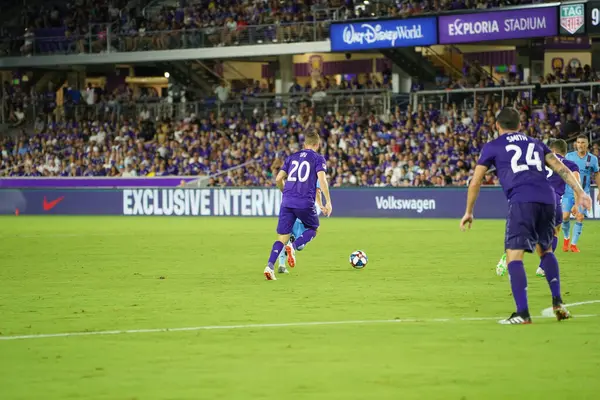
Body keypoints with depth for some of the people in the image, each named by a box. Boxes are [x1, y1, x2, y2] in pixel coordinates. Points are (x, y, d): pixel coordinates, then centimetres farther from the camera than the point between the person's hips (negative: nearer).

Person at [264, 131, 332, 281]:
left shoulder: (292, 157, 18)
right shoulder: (318, 158, 5)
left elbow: (279, 179, 14)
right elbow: (322, 179, -9)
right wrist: (328, 202, -8)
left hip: (287, 202, 4)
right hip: (305, 203, -4)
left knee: (282, 237, 6)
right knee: (313, 229, 20)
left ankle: (270, 266, -14)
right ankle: (293, 247, -9)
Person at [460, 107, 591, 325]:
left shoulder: (492, 147, 18)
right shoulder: (535, 143, 28)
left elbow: (475, 183, 17)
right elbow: (562, 169, 17)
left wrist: (469, 212, 26)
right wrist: (579, 192, 12)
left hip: (522, 200, -5)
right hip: (547, 198, 5)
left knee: (514, 256, -5)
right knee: (545, 249, 24)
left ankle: (522, 313, -16)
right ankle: (557, 301, 13)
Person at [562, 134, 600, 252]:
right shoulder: (569, 156, -1)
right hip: (569, 192, 0)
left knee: (580, 217, -9)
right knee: (565, 216, -8)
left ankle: (574, 244, 4)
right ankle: (566, 238, 20)